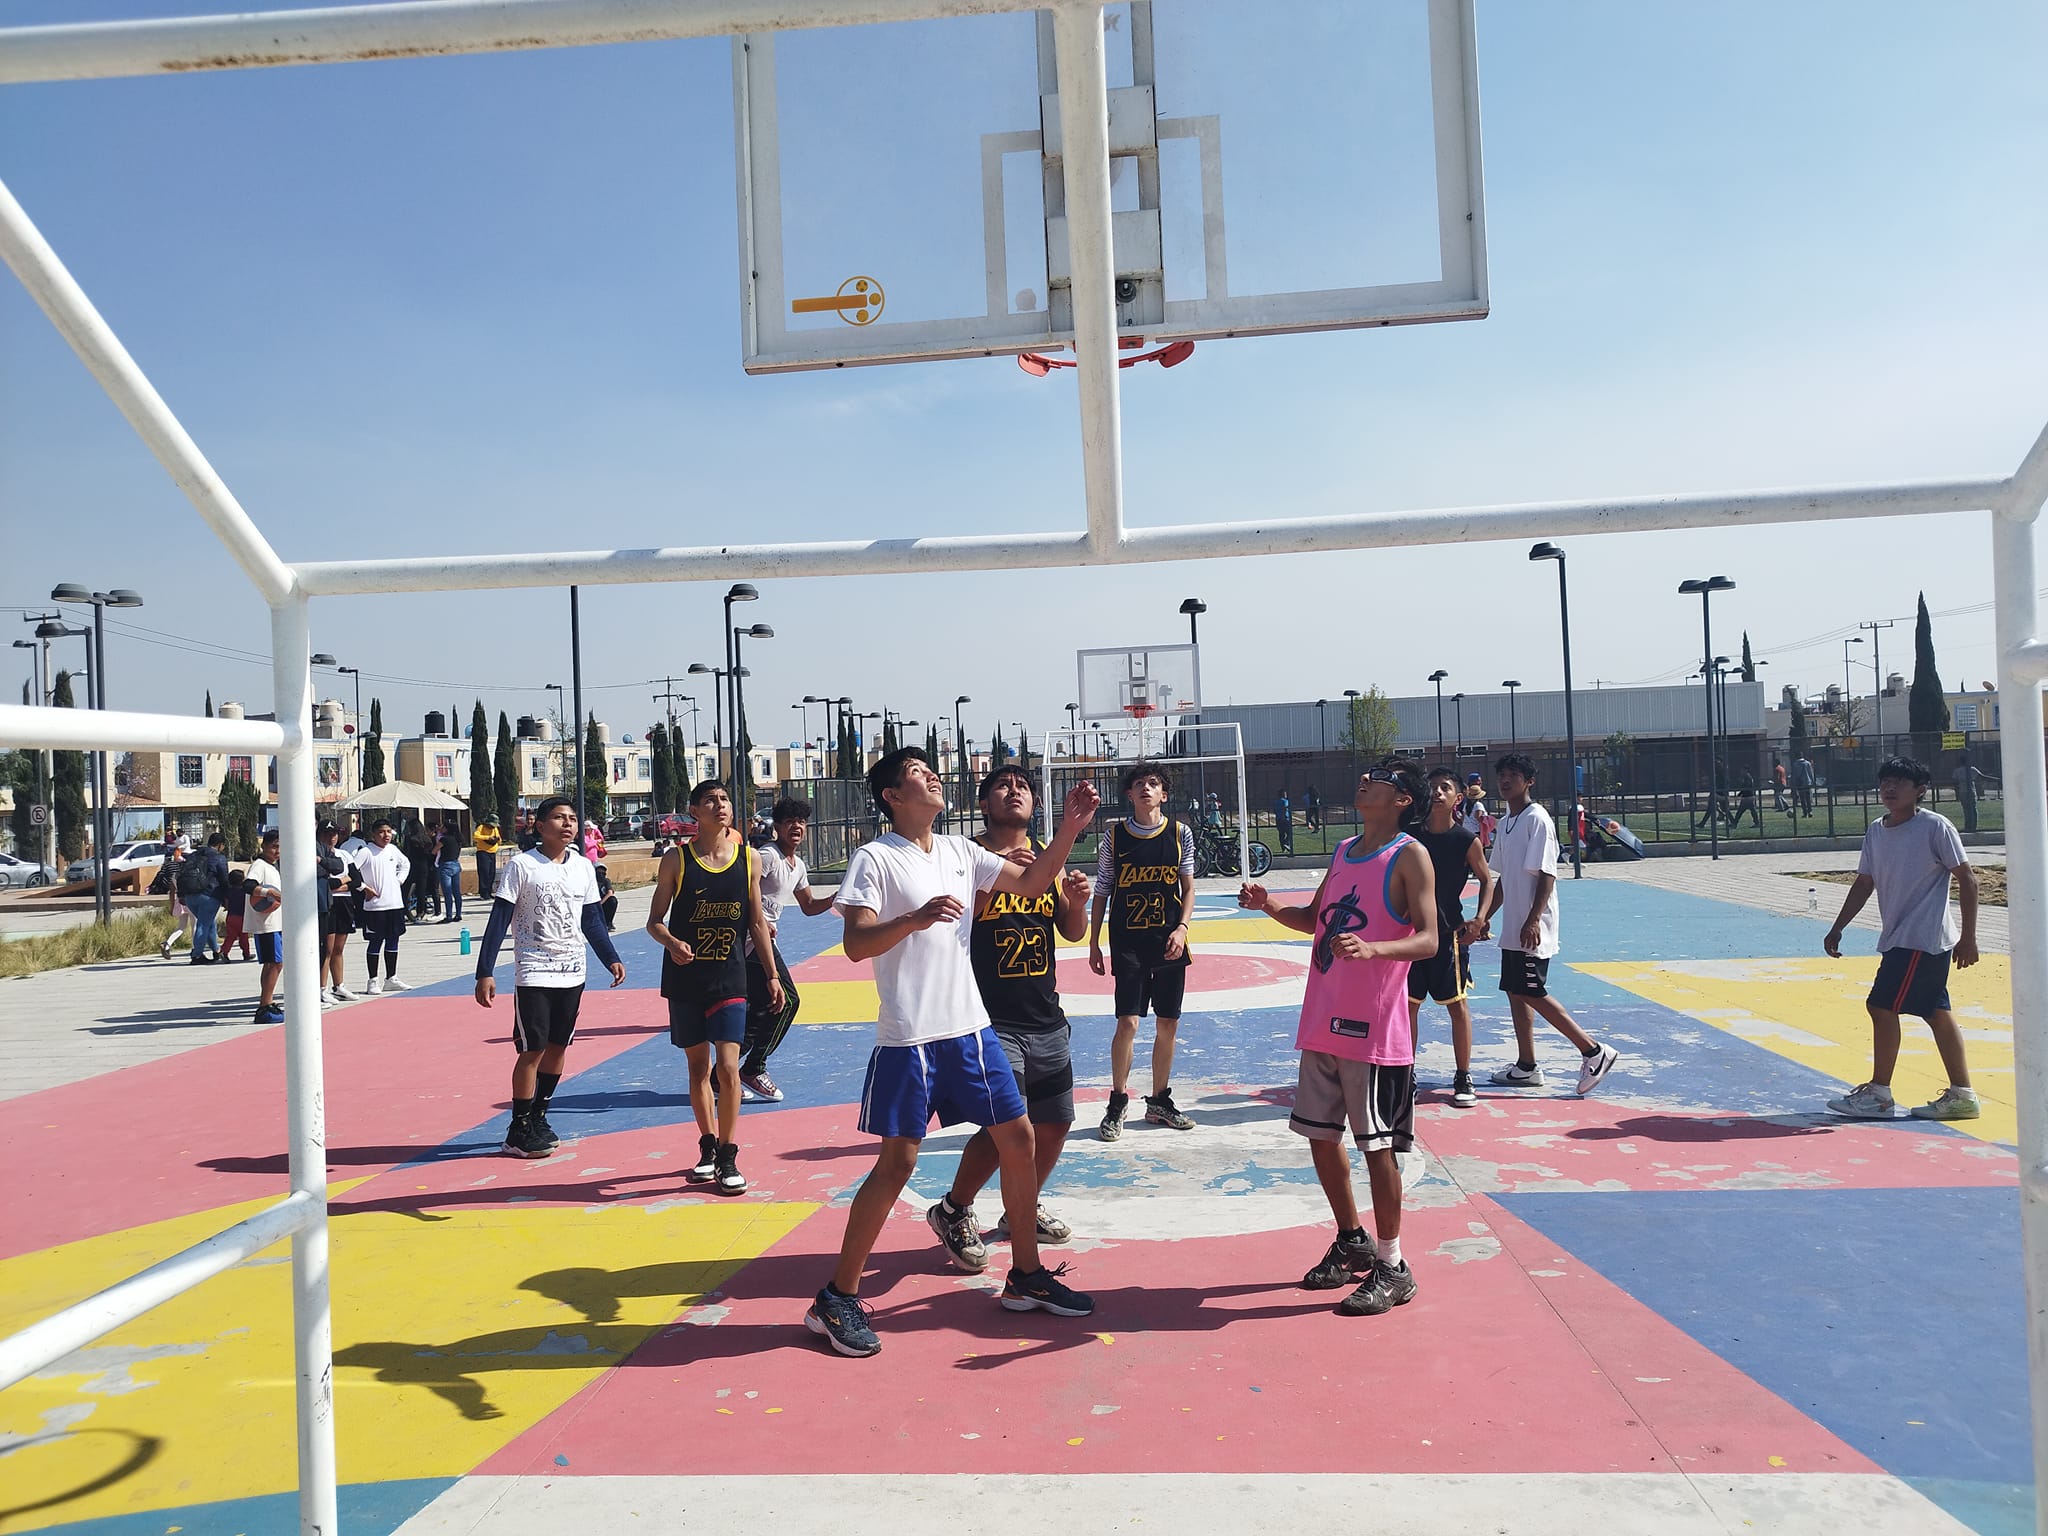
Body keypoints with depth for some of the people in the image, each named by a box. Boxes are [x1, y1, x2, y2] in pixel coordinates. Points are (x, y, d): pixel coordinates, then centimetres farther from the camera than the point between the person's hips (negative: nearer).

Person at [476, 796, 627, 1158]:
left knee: (558, 1046, 10)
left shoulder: (583, 867, 6)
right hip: (533, 974, -5)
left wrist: (611, 959, 8)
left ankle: (537, 1117, 25)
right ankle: (518, 1131, 7)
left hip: (572, 974, 5)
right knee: (532, 1050, -4)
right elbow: (499, 921, -9)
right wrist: (485, 972, -14)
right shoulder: (521, 865, -9)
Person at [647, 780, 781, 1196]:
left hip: (729, 978, 0)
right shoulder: (676, 860, -4)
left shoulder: (748, 859, 1)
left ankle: (728, 1158, 2)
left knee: (727, 1066, -10)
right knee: (698, 1067, 10)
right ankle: (708, 1147, 28)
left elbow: (757, 921, 9)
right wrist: (672, 943, -21)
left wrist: (772, 975, 9)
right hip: (685, 979, 0)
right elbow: (655, 921, 1)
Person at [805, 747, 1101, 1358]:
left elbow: (1030, 884, 14)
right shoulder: (874, 858, -8)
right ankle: (836, 1299, 11)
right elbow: (856, 944, -16)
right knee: (897, 1162, -4)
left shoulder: (960, 852, 10)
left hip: (970, 1028, 7)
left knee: (1017, 1138, 9)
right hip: (907, 1039, -7)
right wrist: (916, 918, -33)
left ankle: (1026, 1277, 25)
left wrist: (1070, 827, 1)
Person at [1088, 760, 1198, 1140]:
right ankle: (1117, 1103, 8)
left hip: (1169, 944, 2)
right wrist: (1093, 944, 3)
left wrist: (1181, 928, -9)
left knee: (1168, 1024, 7)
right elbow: (1102, 892, 4)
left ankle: (1159, 1101, 23)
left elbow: (1188, 888, 7)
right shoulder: (1114, 835, 0)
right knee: (1128, 1023, -8)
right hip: (1127, 944, -2)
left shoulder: (1180, 834, 2)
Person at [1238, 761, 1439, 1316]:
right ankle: (1352, 1243, 33)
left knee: (1378, 1146, 0)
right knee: (1321, 1136, 14)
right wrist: (1269, 905, 6)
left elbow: (1428, 940, -17)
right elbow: (1315, 920, 24)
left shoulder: (1410, 856, -9)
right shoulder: (1344, 851, 13)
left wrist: (1372, 948, -35)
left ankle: (1392, 1269, 14)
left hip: (1375, 1030, -8)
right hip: (1323, 1023, 8)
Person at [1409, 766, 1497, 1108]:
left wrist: (1479, 919, -9)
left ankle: (1463, 1079, 16)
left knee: (1457, 1005, 4)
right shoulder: (1411, 835, -2)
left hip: (1449, 932, -2)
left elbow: (1486, 880, 4)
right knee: (1408, 1004, 7)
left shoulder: (1466, 840, -7)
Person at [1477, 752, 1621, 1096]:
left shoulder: (1537, 818, -12)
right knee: (1515, 993, 10)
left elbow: (1547, 875, -18)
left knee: (1531, 993, -9)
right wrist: (1487, 917, 19)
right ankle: (1526, 1067, 18)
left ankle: (1593, 1051, -1)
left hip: (1532, 928, -9)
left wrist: (1533, 920, -23)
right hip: (1512, 927, 9)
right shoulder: (1505, 822, 14)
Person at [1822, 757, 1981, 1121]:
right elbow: (1864, 883, 16)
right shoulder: (1876, 831, 9)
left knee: (1882, 1006, -8)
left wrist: (1968, 937, -12)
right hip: (1897, 937, 8)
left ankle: (1879, 1094, 2)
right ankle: (1962, 1095, 20)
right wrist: (1837, 928, 13)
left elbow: (1967, 878, -10)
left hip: (1923, 937, -8)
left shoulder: (1935, 827, -11)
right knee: (1936, 1012, 12)